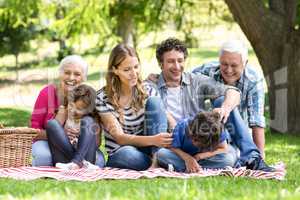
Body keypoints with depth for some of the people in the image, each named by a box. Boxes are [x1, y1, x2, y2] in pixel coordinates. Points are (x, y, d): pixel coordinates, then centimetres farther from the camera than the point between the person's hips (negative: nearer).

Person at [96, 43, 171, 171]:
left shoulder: (147, 92, 1)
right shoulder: (103, 98, -9)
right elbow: (120, 137, -17)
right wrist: (153, 140, -34)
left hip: (145, 150, 3)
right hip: (118, 157, -3)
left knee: (154, 101, -17)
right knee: (127, 153, -40)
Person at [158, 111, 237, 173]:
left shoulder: (217, 129, -28)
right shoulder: (182, 126, -29)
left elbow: (224, 149, -17)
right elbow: (173, 147, -21)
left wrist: (201, 156, -27)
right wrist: (187, 158, -36)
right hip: (183, 156, -1)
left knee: (229, 159, -29)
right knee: (161, 154, -31)